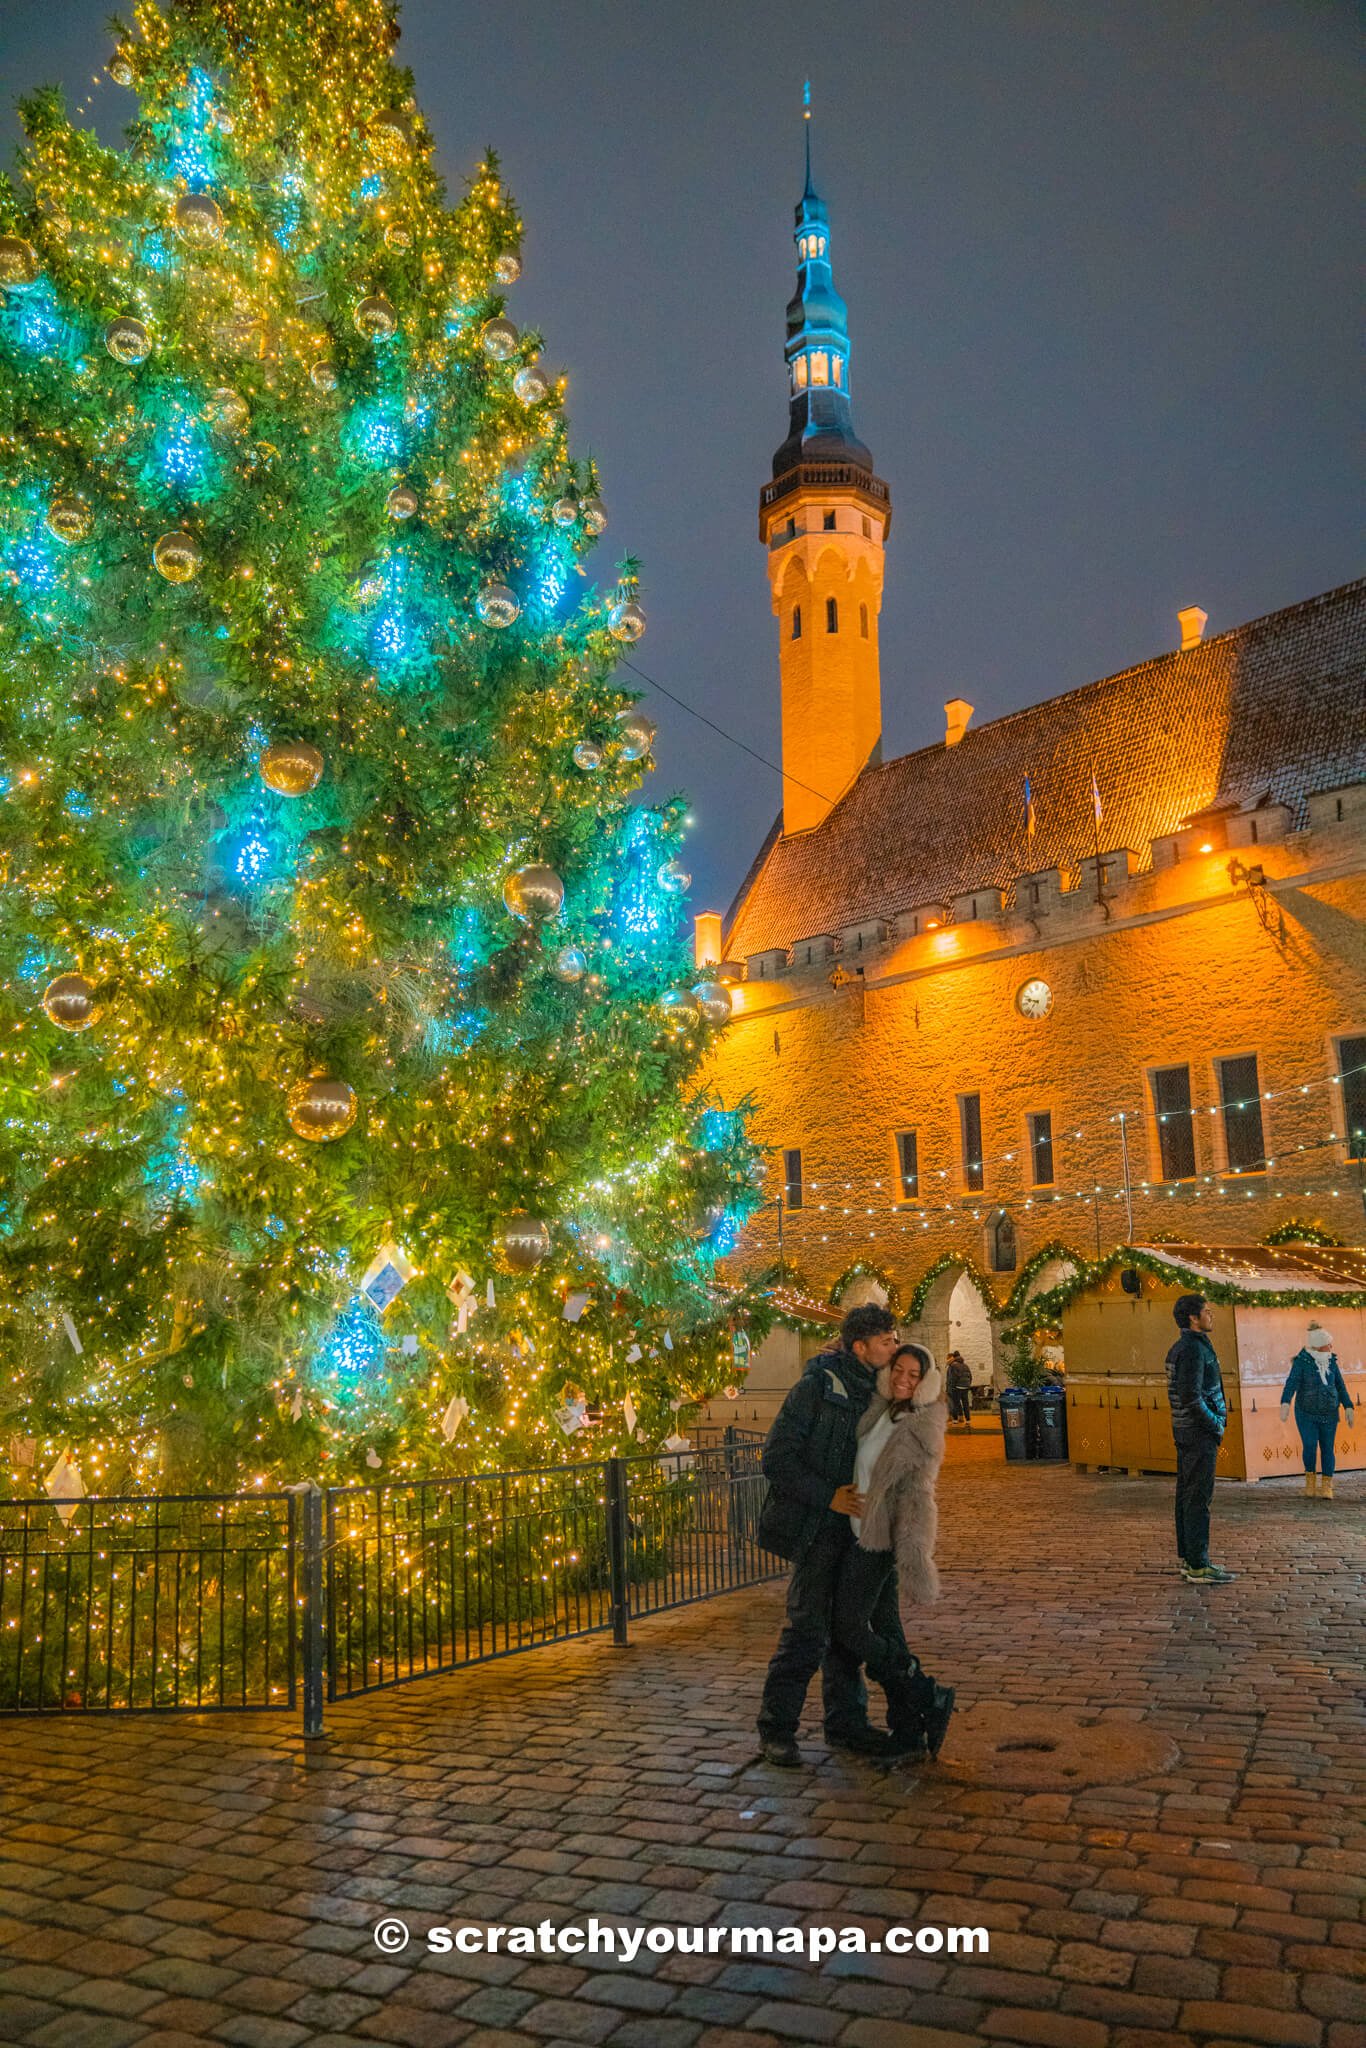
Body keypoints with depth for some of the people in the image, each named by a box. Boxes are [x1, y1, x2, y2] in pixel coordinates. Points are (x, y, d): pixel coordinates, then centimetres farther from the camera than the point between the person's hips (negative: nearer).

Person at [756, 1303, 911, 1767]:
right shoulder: (816, 1386, -14)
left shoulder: (875, 1393, 9)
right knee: (809, 1628, -8)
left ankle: (846, 1723, 25)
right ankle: (776, 1728, 4)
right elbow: (777, 1459, -16)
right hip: (815, 1526, -7)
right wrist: (828, 1496, -18)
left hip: (853, 1525, 7)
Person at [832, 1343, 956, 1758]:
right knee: (880, 1628, 11)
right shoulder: (881, 1409, 4)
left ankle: (929, 1698, 4)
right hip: (867, 1534, 8)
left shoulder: (920, 1431, -16)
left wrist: (914, 1561, -23)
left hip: (876, 1539, -8)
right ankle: (908, 1730, 19)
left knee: (850, 1629, -4)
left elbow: (917, 1498, -20)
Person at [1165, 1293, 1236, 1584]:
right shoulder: (1193, 1349, -18)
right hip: (1199, 1432, -10)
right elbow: (1190, 1397, -24)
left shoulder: (1179, 1348, 13)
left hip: (1185, 1430, 10)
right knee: (1199, 1498, -6)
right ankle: (1199, 1566, -3)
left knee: (1187, 1495, 12)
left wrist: (1217, 1410, 13)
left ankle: (1188, 1559, 19)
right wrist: (1216, 1423, -12)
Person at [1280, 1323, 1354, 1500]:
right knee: (1310, 1447, -14)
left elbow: (1340, 1386, 9)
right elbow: (1291, 1384, -23)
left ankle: (1326, 1487, 12)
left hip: (1328, 1414, 4)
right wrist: (1285, 1404, -38)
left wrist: (1348, 1408, 2)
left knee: (1327, 1449, 2)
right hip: (1306, 1414, -4)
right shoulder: (1301, 1362, -13)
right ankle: (1309, 1476, 11)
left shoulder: (1331, 1362, 2)